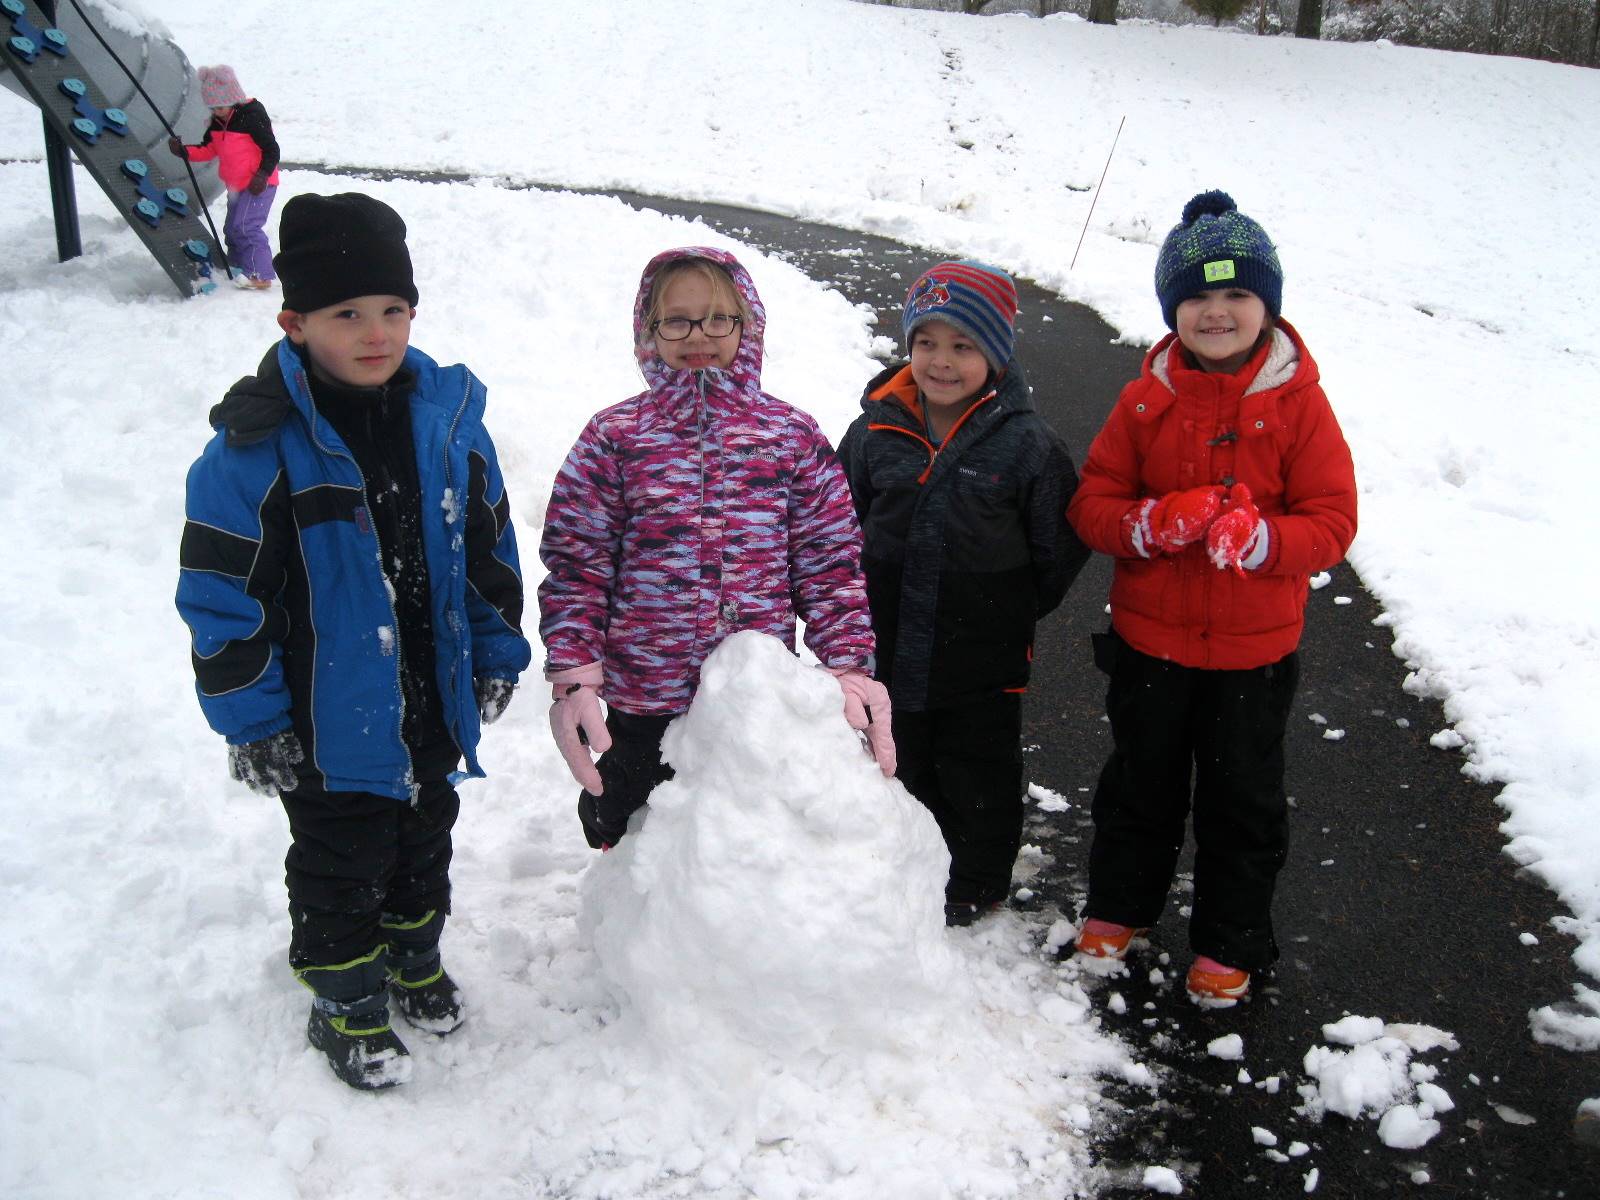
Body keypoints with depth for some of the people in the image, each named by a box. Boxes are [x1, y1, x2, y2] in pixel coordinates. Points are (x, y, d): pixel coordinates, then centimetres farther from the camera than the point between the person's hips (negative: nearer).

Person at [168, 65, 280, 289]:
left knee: (246, 226, -20)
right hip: (236, 185, 9)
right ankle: (237, 267, 27)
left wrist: (262, 175, -26)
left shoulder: (252, 116, -16)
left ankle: (260, 275, -21)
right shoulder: (217, 121, 8)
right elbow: (208, 149, 12)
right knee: (232, 228, 14)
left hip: (258, 184, -9)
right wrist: (184, 151, -4)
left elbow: (271, 150, -16)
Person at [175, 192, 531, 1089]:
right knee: (341, 865, 14)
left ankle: (416, 960, 50)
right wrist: (252, 719, -13)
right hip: (331, 722, -4)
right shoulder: (258, 445, -20)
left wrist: (497, 655, 8)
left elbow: (491, 544, 5)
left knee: (426, 837, 25)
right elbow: (221, 591, -15)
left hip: (435, 708, 5)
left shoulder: (448, 414, -6)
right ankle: (348, 1005, 37)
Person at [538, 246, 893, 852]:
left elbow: (830, 564, 1)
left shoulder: (792, 435, 1)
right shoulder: (614, 438, -2)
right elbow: (576, 568, -2)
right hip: (643, 712, -1)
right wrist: (574, 678, -10)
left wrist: (849, 667, -8)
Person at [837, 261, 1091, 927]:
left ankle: (978, 882, 37)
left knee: (980, 777, 15)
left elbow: (1061, 546, -4)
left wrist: (1012, 611, -1)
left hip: (982, 659, -3)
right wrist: (866, 600, 6)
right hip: (891, 650, 3)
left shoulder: (1029, 445, -14)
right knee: (903, 767, 21)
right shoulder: (876, 430, -7)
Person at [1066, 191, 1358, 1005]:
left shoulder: (1298, 404, -10)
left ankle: (1231, 944, 32)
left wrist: (1256, 538, -31)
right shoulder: (1147, 399, -5)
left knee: (1242, 800, 13)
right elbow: (1092, 503, -4)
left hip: (1254, 649, -1)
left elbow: (1332, 524, -11)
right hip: (1150, 639, 2)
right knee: (1140, 784, 20)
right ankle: (1119, 905, 42)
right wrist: (1158, 522, -24)